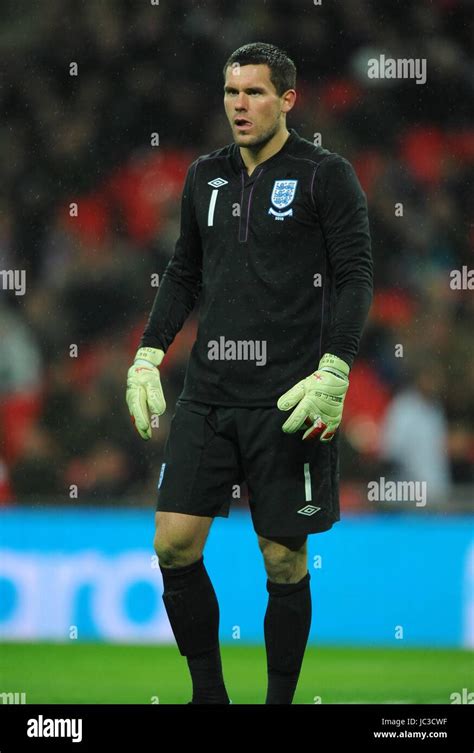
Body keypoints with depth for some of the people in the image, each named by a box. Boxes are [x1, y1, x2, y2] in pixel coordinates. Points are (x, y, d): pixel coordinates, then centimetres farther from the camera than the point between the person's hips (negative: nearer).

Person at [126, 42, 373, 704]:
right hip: (208, 394, 5)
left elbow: (356, 277, -6)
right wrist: (148, 355, 12)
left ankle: (281, 700, 13)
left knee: (284, 561, 0)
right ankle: (208, 694, 11)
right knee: (174, 545, -3)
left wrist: (332, 373, -16)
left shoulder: (326, 176, -3)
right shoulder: (206, 176, 13)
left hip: (288, 398, -5)